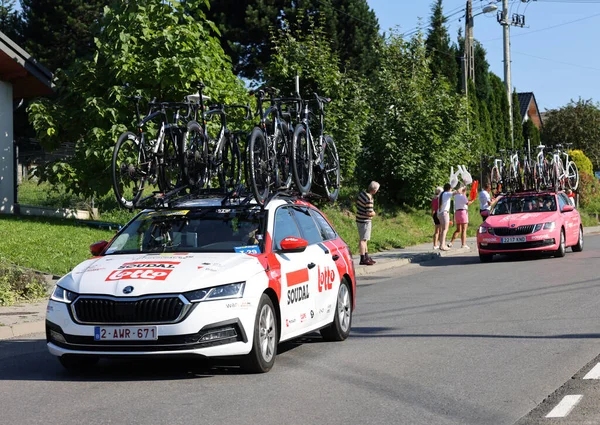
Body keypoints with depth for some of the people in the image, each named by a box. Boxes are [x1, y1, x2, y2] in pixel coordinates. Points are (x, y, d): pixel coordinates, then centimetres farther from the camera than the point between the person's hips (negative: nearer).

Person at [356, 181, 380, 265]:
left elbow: (357, 203, 16)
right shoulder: (369, 199, -25)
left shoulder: (362, 193, 2)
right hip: (365, 221, -9)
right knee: (363, 240, -3)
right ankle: (363, 259, 1)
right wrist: (374, 213, -3)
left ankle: (366, 257, 27)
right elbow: (369, 213, -26)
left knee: (363, 239, 17)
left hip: (359, 219, 9)